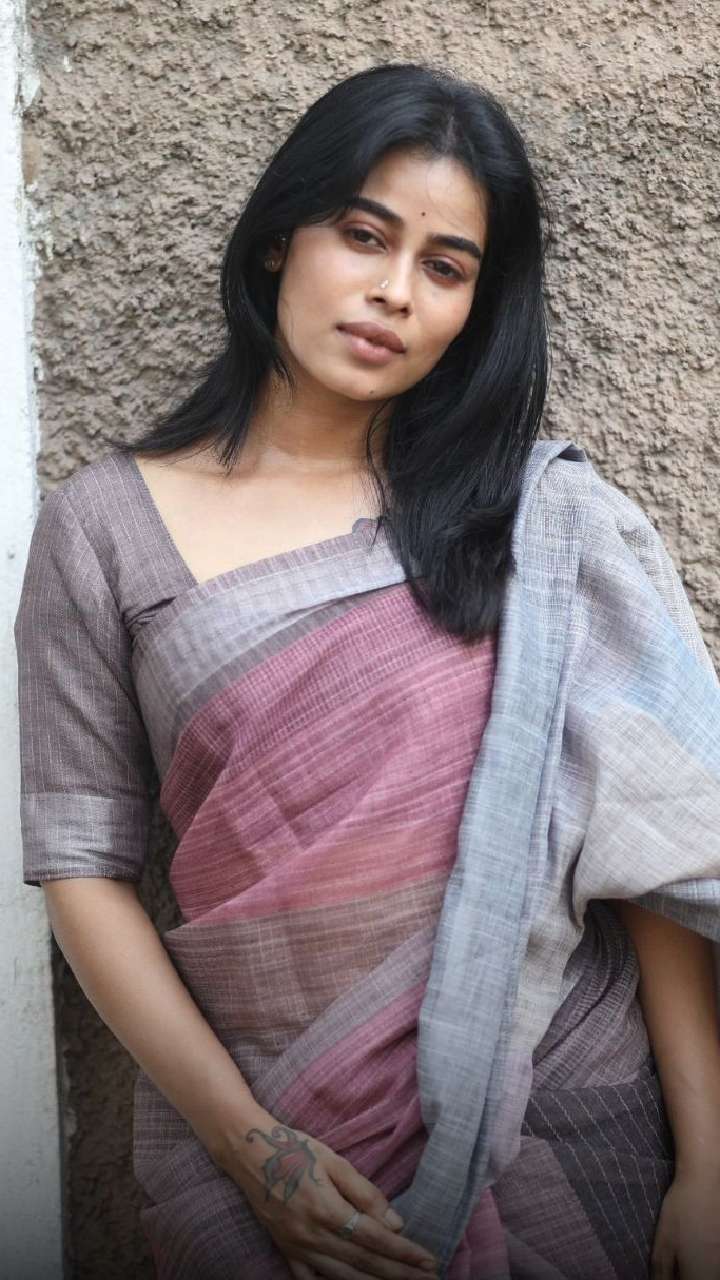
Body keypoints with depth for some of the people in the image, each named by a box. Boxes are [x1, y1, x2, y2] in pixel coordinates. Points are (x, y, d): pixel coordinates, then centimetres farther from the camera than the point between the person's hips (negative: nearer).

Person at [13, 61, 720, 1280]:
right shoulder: (105, 525, -3)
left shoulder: (546, 518, -1)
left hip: (570, 1113, 1)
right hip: (261, 1129, -1)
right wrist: (249, 1147, -11)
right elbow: (82, 866, -4)